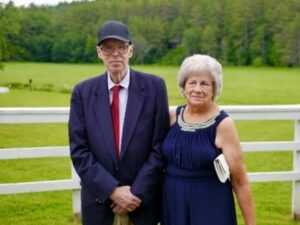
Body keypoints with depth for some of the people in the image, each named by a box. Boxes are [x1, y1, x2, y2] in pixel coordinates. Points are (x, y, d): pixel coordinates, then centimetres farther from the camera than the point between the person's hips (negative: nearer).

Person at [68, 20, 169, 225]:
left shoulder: (154, 86, -5)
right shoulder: (83, 92, -2)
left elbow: (160, 145, -6)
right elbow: (79, 150, -5)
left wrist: (138, 192, -12)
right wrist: (112, 190, -12)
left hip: (143, 199, -1)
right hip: (99, 199, 1)